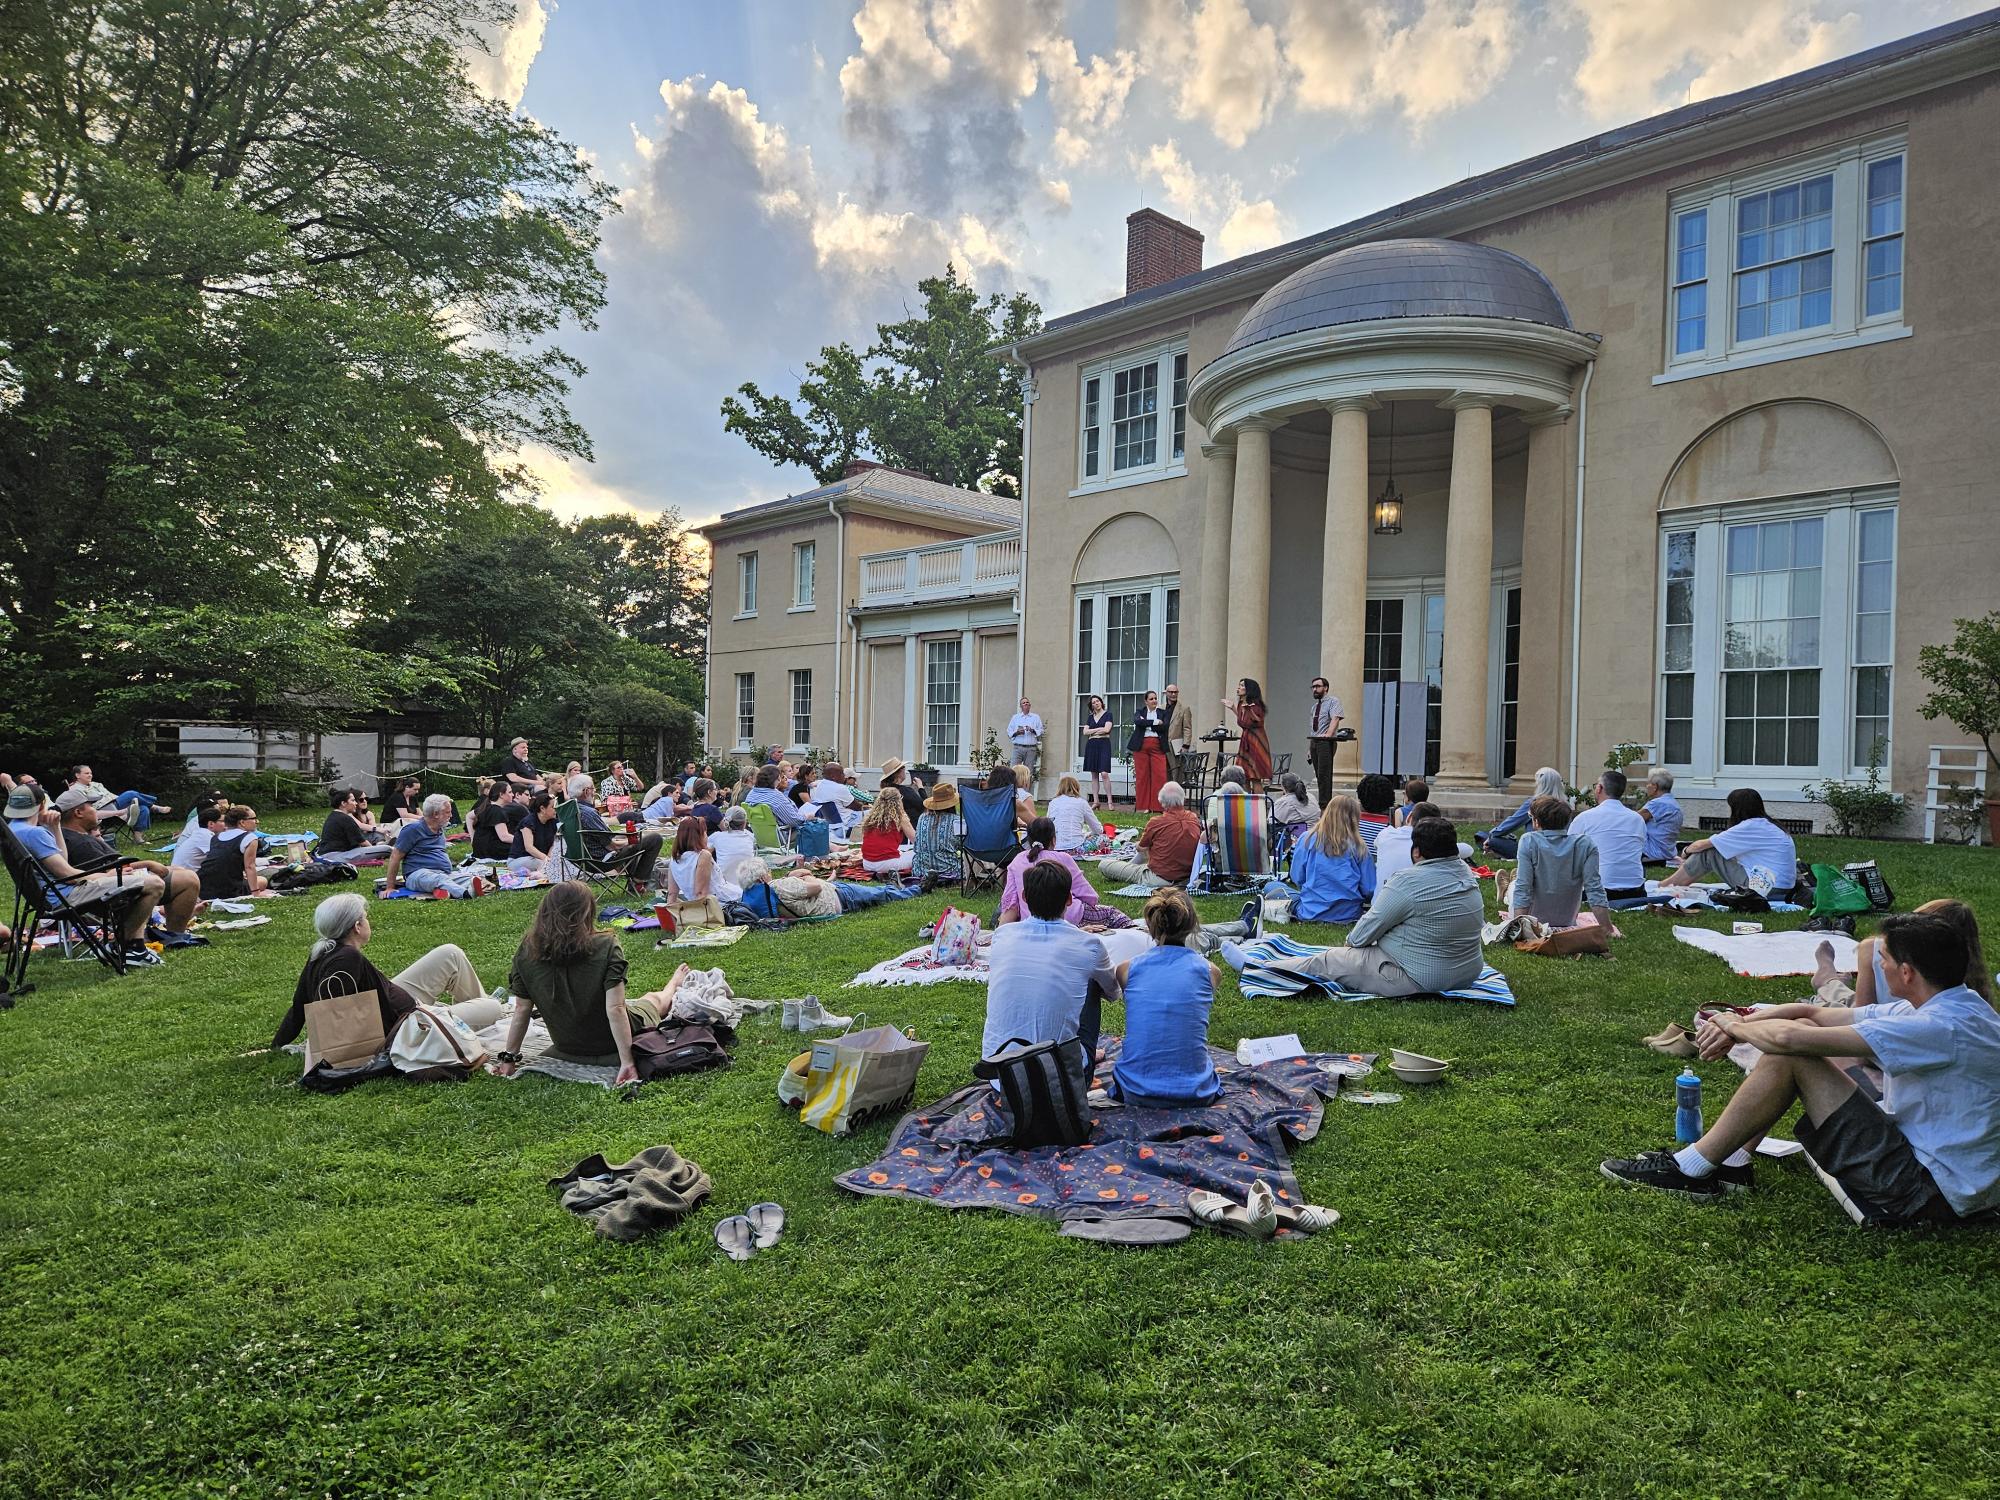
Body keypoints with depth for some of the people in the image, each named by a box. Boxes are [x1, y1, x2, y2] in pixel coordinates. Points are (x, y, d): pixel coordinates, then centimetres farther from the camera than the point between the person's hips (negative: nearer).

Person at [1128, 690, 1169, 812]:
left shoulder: (1162, 713, 13)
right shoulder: (1140, 712, 11)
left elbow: (1164, 727, -4)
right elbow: (1138, 722, -11)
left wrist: (1147, 724, -6)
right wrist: (1155, 722, -13)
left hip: (1158, 746, 0)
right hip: (1141, 746, 0)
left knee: (1159, 775, -8)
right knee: (1142, 776, -1)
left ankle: (1157, 806, -4)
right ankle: (1143, 806, 4)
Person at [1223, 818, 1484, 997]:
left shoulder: (1408, 883, -21)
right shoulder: (1467, 874, 3)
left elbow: (1360, 937, -14)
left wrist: (1353, 941, 10)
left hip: (1417, 980, -8)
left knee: (1325, 961, 7)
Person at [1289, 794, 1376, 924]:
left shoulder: (1307, 840, -7)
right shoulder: (1358, 847, -8)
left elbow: (1297, 879, 1)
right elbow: (1369, 890, -4)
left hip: (1311, 912, 2)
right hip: (1349, 913, -2)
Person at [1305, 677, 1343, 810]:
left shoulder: (1333, 701, -1)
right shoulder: (1315, 706, 22)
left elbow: (1335, 719, -16)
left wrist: (1328, 735, -31)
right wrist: (1309, 747, 19)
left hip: (1326, 742, -8)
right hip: (1314, 742, 8)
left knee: (1324, 774, -14)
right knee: (1319, 775, 7)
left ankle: (1325, 804, -15)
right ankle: (1323, 802, 10)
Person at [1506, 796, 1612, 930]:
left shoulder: (1529, 841, -20)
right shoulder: (1585, 844, -13)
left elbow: (1523, 889, -22)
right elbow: (1594, 890, -16)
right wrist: (1608, 930, -12)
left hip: (1533, 923, -3)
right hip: (1568, 923, 3)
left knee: (1513, 885, 28)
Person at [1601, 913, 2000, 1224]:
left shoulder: (1942, 1028, -26)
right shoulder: (1946, 1007, 6)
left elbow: (1788, 1038, -30)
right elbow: (1811, 1014, 7)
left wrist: (1732, 1024, -9)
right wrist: (1735, 1025, -7)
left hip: (1928, 1193, -10)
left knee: (1791, 1051, -18)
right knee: (1807, 1031, 8)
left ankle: (1693, 1170, -7)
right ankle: (1730, 1160, 11)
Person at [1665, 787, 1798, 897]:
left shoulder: (1751, 826, -13)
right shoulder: (1766, 825, 13)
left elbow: (1700, 845, -7)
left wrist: (1686, 852, 14)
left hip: (1768, 890, -9)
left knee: (1707, 853, -4)